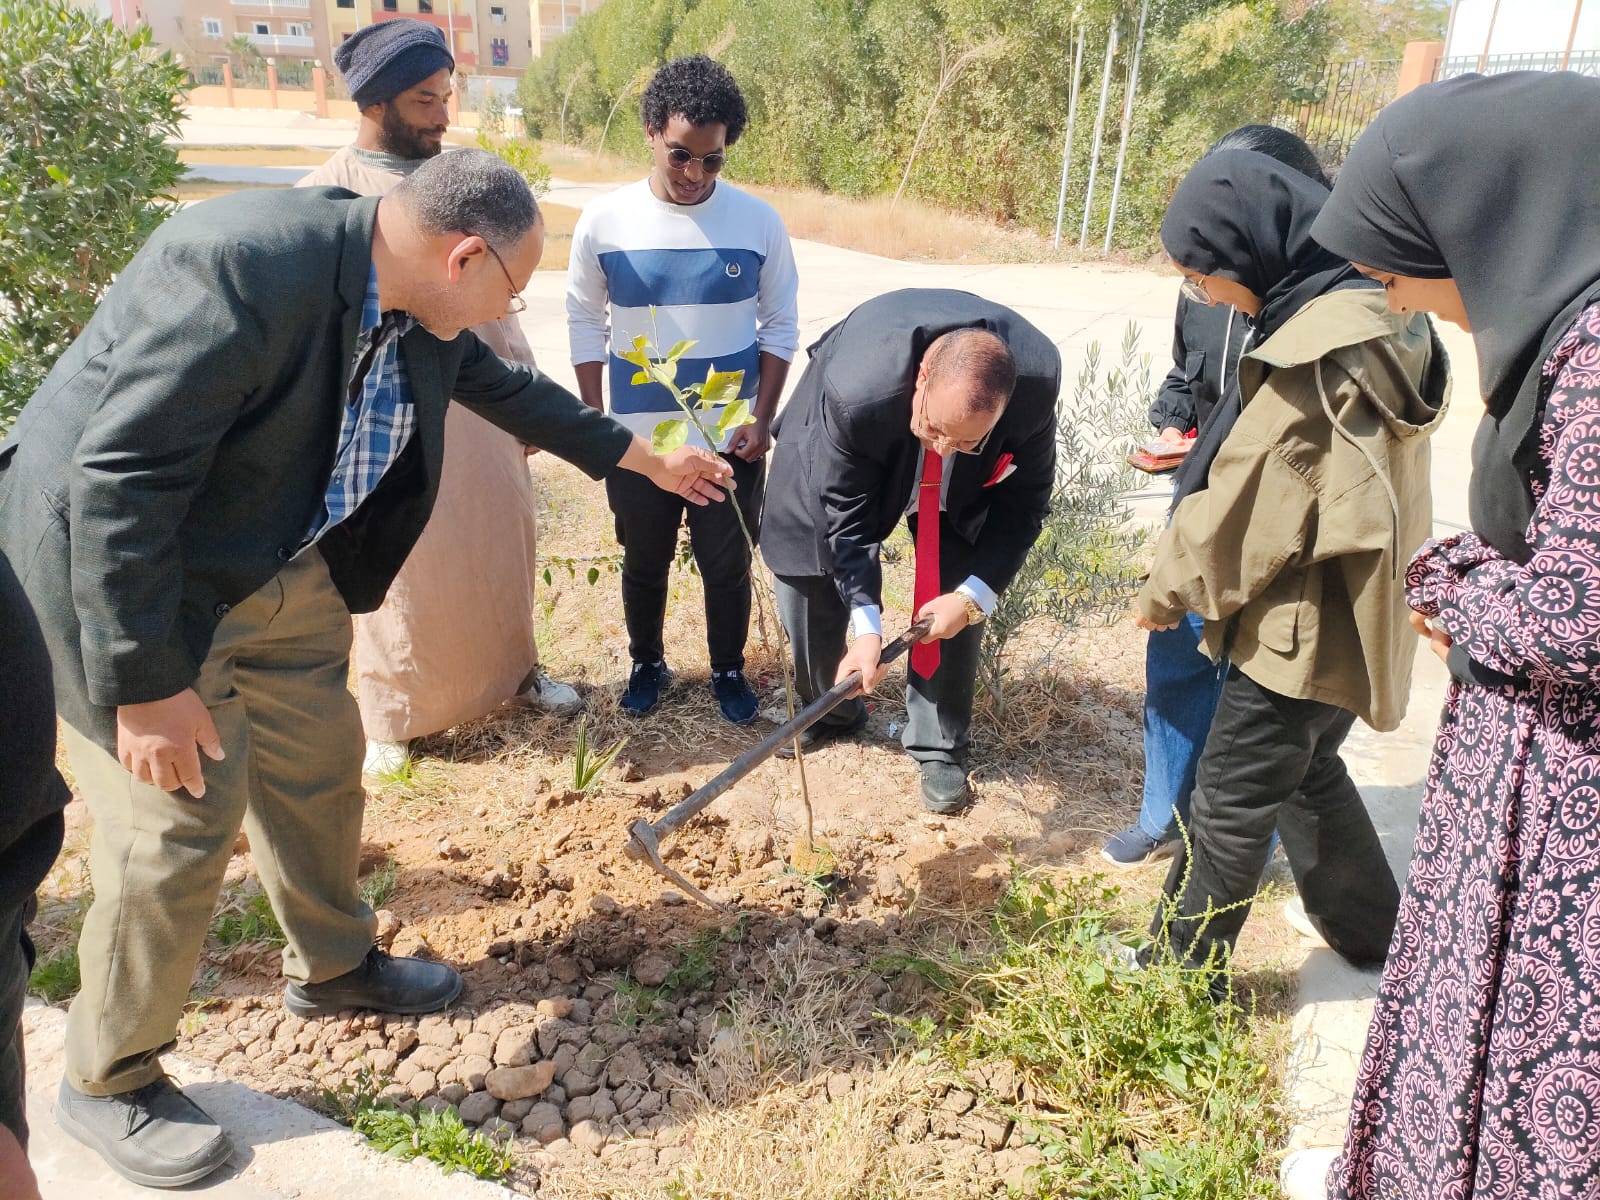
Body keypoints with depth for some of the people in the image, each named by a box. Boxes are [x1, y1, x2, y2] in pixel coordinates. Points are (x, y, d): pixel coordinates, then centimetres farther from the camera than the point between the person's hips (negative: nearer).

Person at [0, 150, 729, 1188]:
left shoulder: (414, 307, -4)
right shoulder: (243, 267, -31)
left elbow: (509, 389, 15)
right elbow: (119, 480, -30)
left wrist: (646, 460, 24)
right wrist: (143, 684, -26)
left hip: (283, 568, 8)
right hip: (117, 566, -8)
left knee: (321, 771, 17)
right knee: (182, 820, -3)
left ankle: (332, 966, 43)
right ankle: (109, 1083, 22)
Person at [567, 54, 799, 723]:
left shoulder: (759, 223, -8)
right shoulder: (603, 223, -8)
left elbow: (780, 326, 0)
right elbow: (584, 322, 2)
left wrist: (762, 418, -6)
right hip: (637, 439, 1)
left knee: (728, 565, 12)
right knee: (644, 562, 17)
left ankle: (728, 671, 34)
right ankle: (646, 663, 40)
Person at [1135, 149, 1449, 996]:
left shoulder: (1317, 349, -26)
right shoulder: (1377, 317, 4)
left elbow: (1243, 509, -21)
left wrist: (1166, 591, -6)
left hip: (1302, 625, -9)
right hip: (1354, 610, 9)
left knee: (1232, 800, 3)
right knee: (1309, 770, 26)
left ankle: (1178, 972, 19)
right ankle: (1368, 926, 44)